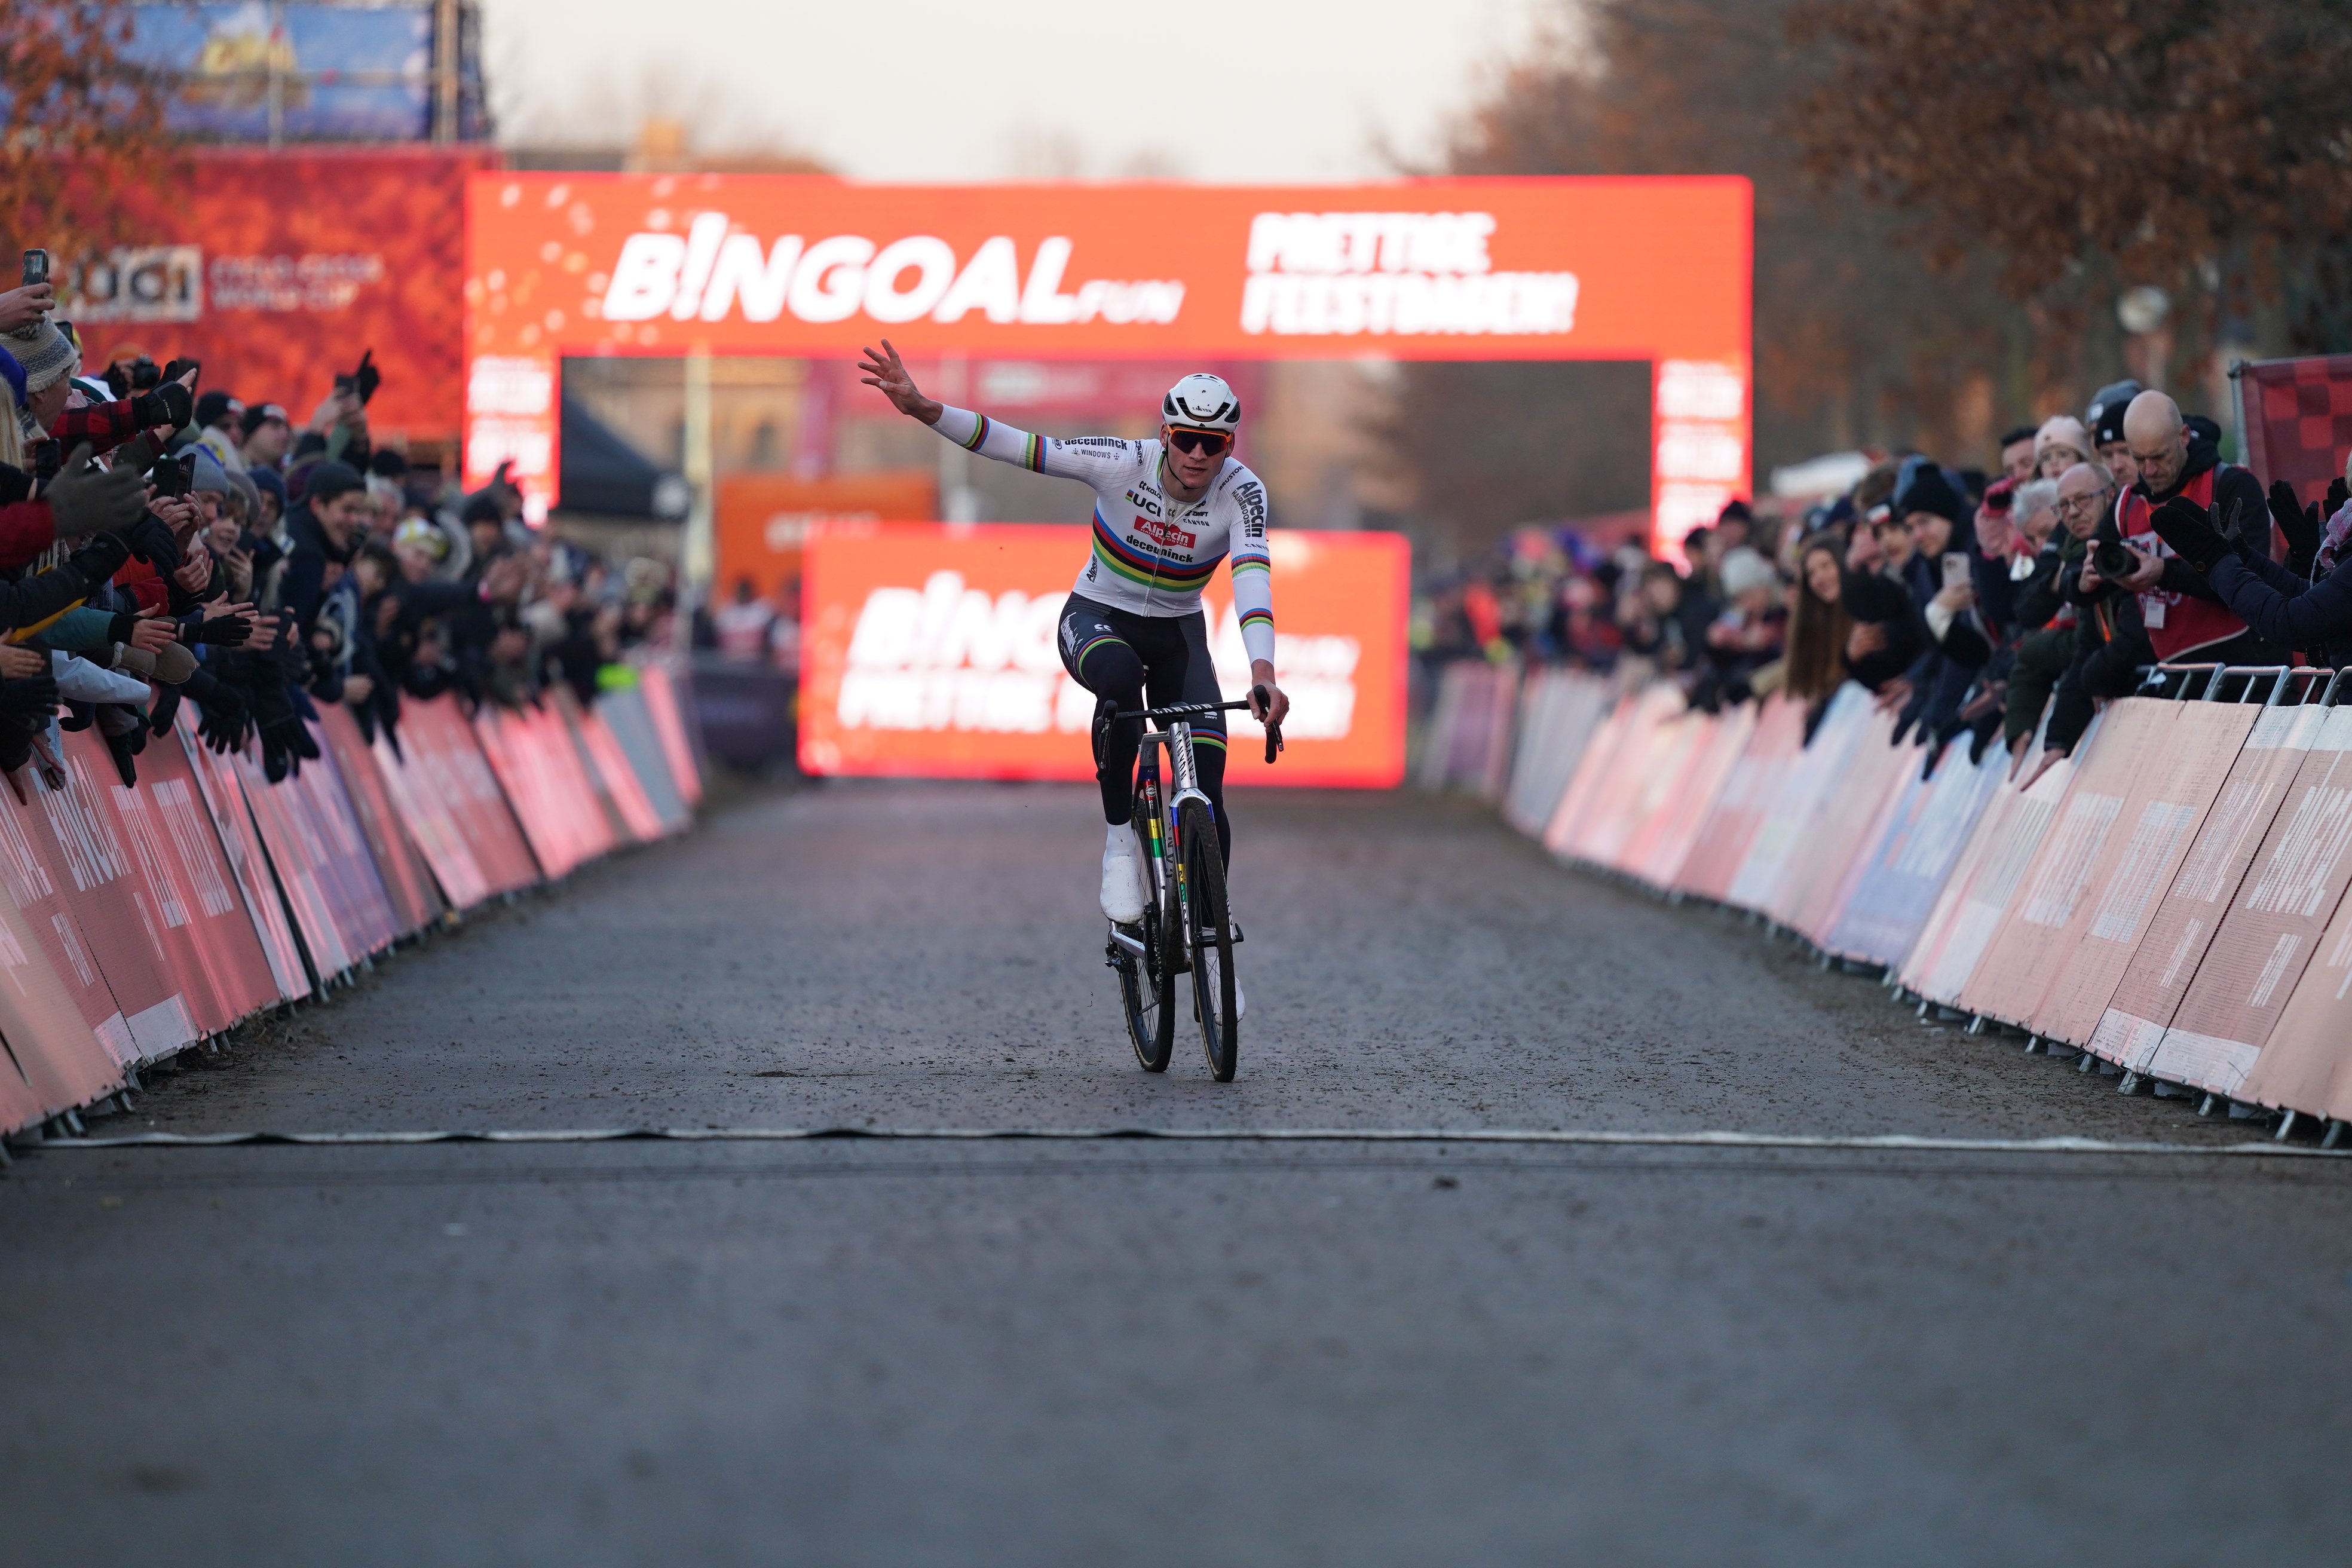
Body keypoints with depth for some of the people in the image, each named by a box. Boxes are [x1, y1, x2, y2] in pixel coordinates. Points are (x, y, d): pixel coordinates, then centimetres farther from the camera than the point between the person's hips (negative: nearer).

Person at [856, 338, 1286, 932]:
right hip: (1097, 617, -2)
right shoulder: (1125, 463, -22)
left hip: (1176, 632, 2)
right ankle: (1119, 839, -24)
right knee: (1121, 676, -39)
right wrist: (924, 409, -37)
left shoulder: (1241, 492, -21)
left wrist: (1263, 674, -52)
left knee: (1206, 789, -15)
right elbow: (1016, 446, -25)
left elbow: (1252, 577, -36)